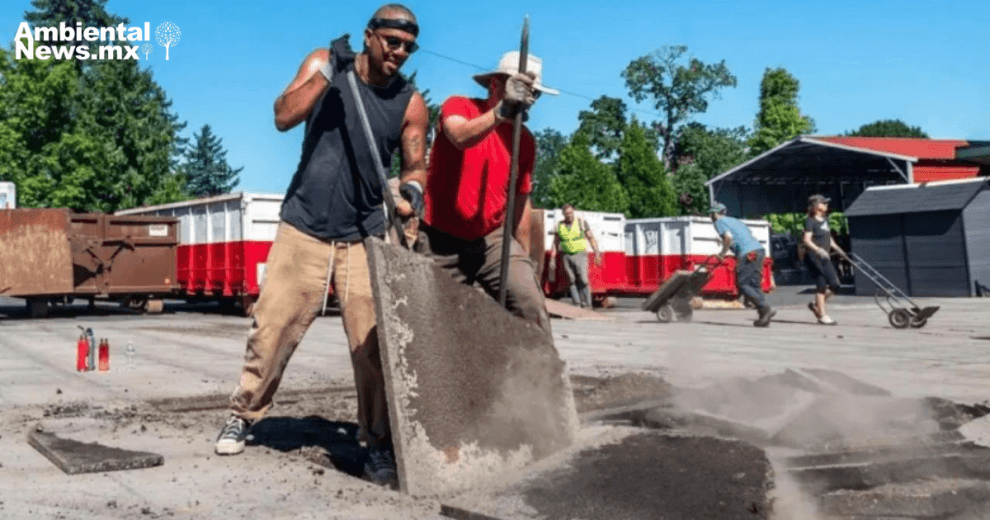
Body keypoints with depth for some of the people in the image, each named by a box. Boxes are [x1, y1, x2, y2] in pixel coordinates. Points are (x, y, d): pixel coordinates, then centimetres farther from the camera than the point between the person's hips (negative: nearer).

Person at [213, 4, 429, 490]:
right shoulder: (323, 63, 0)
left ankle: (379, 444, 6)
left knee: (372, 341, -5)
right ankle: (242, 415, 24)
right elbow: (283, 117, -12)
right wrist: (328, 72, -20)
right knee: (273, 326, 3)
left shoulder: (411, 103, -1)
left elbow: (415, 163, 0)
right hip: (303, 228, 0)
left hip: (365, 237, 0)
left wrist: (411, 188, -22)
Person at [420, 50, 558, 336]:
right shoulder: (458, 106, -7)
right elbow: (460, 137, -33)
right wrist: (500, 111, -49)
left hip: (493, 239, 3)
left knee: (531, 304, -17)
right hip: (443, 241, -2)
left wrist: (524, 257, 15)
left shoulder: (526, 141, 4)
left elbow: (521, 200, 13)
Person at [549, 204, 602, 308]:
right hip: (567, 256, 3)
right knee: (572, 281, -2)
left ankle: (587, 304, -9)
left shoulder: (582, 223, 1)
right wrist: (552, 259, 6)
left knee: (583, 280, -14)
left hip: (580, 255, -2)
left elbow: (591, 239, 2)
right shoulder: (559, 226, 7)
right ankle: (577, 304, 0)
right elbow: (555, 244, 11)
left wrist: (597, 253, -5)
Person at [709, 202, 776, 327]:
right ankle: (763, 318, 3)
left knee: (742, 285, -4)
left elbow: (728, 237, -13)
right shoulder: (735, 220, 31)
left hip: (747, 253, -8)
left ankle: (766, 308, -17)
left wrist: (723, 252, -2)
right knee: (754, 285, 11)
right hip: (759, 250, 8)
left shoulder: (719, 222, 6)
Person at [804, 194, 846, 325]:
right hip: (813, 257, -8)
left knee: (834, 284, 3)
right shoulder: (810, 221, -10)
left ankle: (816, 305, 20)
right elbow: (807, 240, -21)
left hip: (824, 257, 8)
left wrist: (837, 249, 23)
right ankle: (822, 316, 4)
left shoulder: (824, 219, 14)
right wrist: (818, 250, -34)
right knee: (821, 285, -5)